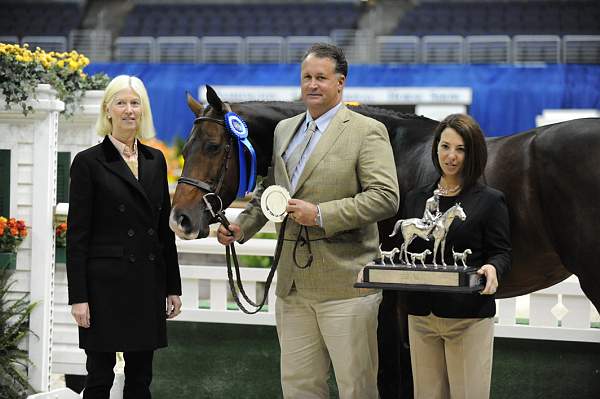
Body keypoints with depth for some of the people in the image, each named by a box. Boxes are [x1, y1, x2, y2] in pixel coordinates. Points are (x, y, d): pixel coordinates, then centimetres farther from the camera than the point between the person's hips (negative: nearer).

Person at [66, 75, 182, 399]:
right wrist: (78, 297, -12)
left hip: (148, 284, 5)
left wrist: (173, 287, 11)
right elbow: (76, 234, -7)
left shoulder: (155, 160, 11)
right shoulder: (89, 162, -5)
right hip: (106, 283, -5)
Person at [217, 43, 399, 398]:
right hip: (293, 286, 6)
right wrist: (242, 227, 8)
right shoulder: (284, 130, 15)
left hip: (346, 283, -6)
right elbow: (268, 192, 26)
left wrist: (321, 215, -20)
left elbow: (386, 197, -15)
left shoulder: (367, 132, -5)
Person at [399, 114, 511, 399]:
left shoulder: (490, 201, -1)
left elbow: (501, 253, -3)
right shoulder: (415, 199, 12)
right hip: (421, 314, 4)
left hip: (468, 317, -4)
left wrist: (492, 269, -25)